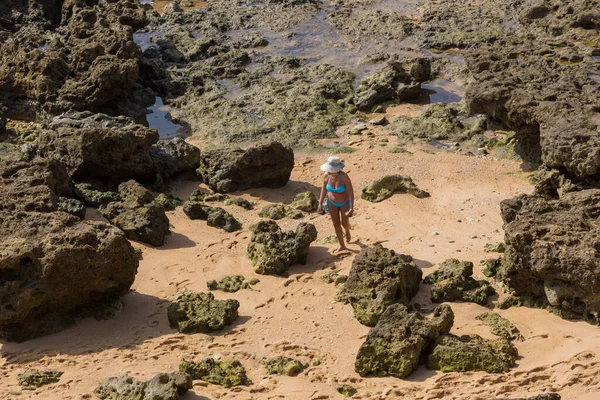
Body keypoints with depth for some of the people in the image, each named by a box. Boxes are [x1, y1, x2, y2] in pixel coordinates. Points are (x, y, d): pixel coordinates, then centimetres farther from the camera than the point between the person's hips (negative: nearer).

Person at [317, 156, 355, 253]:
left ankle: (347, 230, 45)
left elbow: (351, 192, -28)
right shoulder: (327, 175, -20)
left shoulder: (344, 177, -34)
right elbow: (324, 189, -5)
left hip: (344, 202, -3)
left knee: (344, 223, 6)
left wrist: (352, 208, -31)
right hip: (332, 203, 3)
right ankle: (342, 246, 27)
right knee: (336, 224, 9)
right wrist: (320, 203, -6)